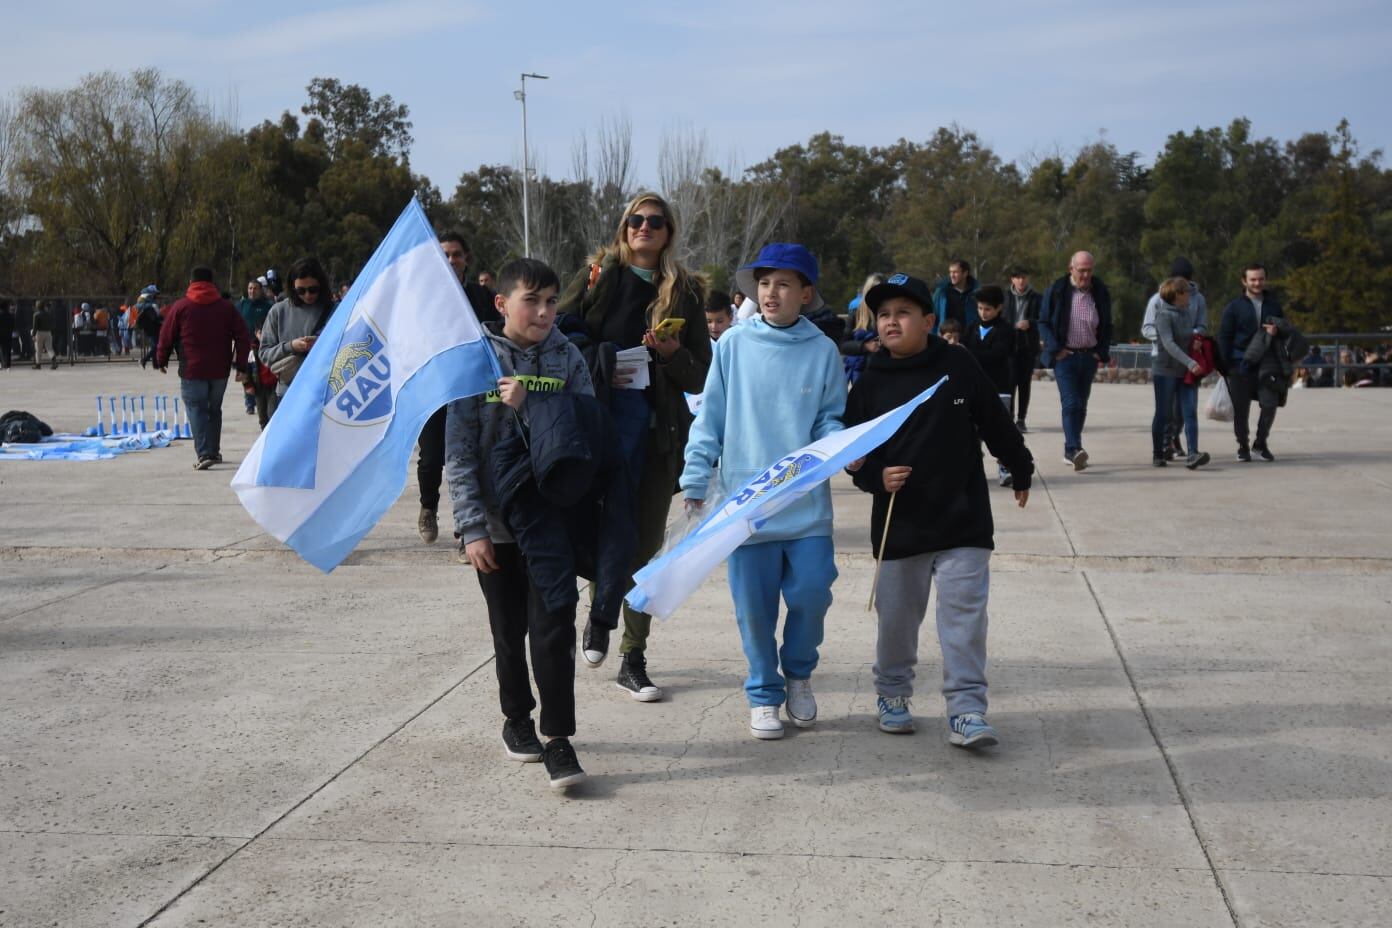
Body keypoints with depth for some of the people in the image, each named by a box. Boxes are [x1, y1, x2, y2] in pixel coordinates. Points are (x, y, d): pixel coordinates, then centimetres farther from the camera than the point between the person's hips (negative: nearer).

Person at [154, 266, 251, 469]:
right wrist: (241, 366, 5)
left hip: (192, 370, -3)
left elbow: (166, 336, 0)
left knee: (196, 410, -2)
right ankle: (215, 451, 25)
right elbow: (243, 337, 2)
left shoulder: (180, 306, -3)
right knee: (214, 410, 18)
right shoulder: (227, 306, 5)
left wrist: (161, 360, 15)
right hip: (220, 369, 3)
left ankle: (204, 454, -15)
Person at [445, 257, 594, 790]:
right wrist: (471, 527, -11)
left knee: (553, 630, -5)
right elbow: (460, 452, -5)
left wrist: (528, 404, -18)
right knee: (509, 631, 13)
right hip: (495, 522, 0)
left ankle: (557, 738, 3)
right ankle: (516, 717, 33)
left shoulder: (567, 359, 1)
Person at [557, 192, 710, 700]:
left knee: (645, 543, 5)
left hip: (658, 429, 2)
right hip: (599, 423, -2)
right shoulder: (599, 274, 5)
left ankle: (633, 660, 14)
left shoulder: (685, 291, 8)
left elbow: (701, 378, 7)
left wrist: (673, 354, -11)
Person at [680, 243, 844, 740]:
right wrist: (695, 481, -2)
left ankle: (798, 674, 26)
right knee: (754, 605, 5)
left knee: (811, 592, -3)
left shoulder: (822, 350, 1)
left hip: (807, 504, 0)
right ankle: (764, 694, 24)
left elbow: (829, 419, 6)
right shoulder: (734, 345, 0)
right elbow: (710, 419, 3)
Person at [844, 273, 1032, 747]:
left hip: (963, 519, -2)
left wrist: (1021, 472, 19)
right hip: (898, 524, 2)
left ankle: (966, 710, 1)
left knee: (964, 616, -5)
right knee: (896, 617, 12)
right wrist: (875, 476, -13)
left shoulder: (958, 367, -2)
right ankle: (892, 694, 32)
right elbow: (853, 452, 7)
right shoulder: (869, 384, 2)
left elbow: (997, 424, 9)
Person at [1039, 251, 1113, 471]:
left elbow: (1106, 326, 14)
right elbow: (1044, 322, 0)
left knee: (1081, 405, 8)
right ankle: (1074, 449, -22)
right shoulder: (1056, 290, -4)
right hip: (1065, 355, -4)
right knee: (1071, 403, -16)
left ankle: (1070, 452, 17)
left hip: (1089, 356, 4)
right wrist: (1055, 349, -10)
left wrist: (1102, 353, 3)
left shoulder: (1101, 292, 5)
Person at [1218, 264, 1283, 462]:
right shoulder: (1234, 307, 2)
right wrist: (1225, 366, -7)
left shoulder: (1273, 304, 12)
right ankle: (1243, 446, 18)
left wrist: (1277, 330, -6)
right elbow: (1224, 337, 1)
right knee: (1241, 409, 2)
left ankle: (1260, 442, 13)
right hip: (1241, 366, -2)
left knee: (1269, 404, -7)